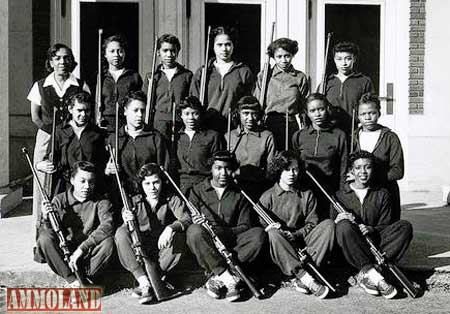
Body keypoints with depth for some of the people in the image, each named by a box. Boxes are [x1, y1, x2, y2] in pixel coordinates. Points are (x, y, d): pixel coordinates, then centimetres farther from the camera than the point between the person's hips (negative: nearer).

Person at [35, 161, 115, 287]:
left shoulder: (101, 202, -1)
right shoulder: (60, 200, 2)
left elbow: (107, 225, -21)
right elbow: (46, 233, -1)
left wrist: (82, 248, -30)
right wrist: (46, 219, -25)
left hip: (89, 255, -1)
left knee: (108, 242, -29)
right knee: (45, 238, -26)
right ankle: (72, 280, -23)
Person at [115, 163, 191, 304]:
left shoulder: (172, 200, 2)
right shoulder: (134, 202, 5)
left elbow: (186, 219, -16)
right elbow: (125, 231, -4)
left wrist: (170, 228, -36)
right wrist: (127, 222, -29)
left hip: (164, 252, -1)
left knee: (179, 235, -28)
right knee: (121, 233, -24)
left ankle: (154, 279, -28)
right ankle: (144, 283, -32)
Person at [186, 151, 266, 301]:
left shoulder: (239, 194, 11)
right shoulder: (197, 191, 7)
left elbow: (244, 226, 2)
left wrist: (224, 233, -17)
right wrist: (195, 222, -24)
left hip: (231, 245, 1)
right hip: (205, 249, -1)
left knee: (258, 233, -25)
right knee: (194, 231, -33)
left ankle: (218, 278, -29)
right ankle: (228, 278, -33)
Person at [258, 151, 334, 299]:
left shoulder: (307, 195, 12)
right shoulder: (268, 197, 6)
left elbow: (312, 222, 4)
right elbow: (261, 225, 2)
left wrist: (296, 234, -14)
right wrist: (271, 227, -22)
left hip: (302, 241, 2)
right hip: (280, 244, -2)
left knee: (328, 224, -22)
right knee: (273, 234, -35)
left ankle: (302, 278, -37)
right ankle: (305, 277, -46)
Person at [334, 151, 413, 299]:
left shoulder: (382, 194, 14)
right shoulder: (340, 195, 8)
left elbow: (385, 225, 7)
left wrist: (372, 229, -16)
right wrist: (339, 219, -20)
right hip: (350, 251, -2)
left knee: (405, 226, -21)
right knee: (344, 225, -33)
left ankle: (365, 274, -34)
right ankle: (373, 274, -39)